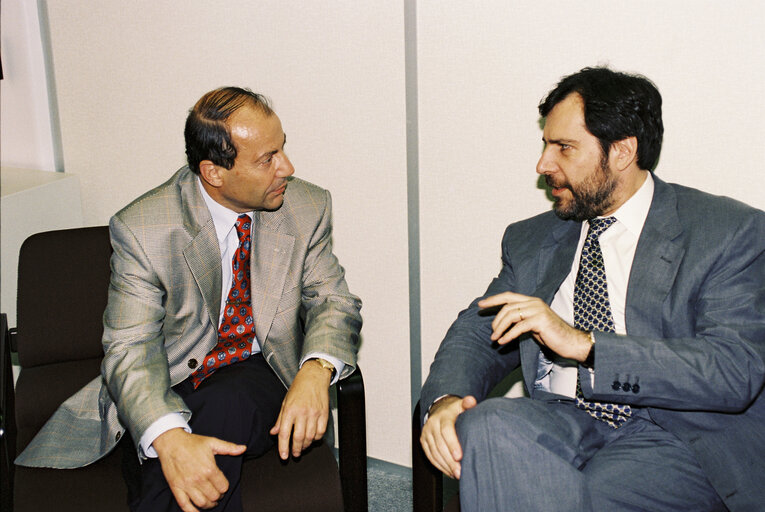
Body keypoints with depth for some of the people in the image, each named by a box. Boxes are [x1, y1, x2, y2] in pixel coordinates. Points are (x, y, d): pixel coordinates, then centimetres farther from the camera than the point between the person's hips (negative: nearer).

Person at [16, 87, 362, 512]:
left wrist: (315, 371, -25)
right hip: (170, 388, -2)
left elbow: (333, 299, 0)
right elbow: (131, 348, -18)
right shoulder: (141, 228, -15)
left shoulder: (308, 209, -5)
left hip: (257, 378, 2)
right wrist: (168, 436, -40)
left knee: (227, 404, -34)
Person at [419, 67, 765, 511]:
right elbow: (478, 329, 11)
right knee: (484, 425, -28)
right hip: (561, 421, 4)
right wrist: (445, 399, -13)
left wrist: (583, 343, -22)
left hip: (677, 437, -3)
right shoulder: (531, 241, 16)